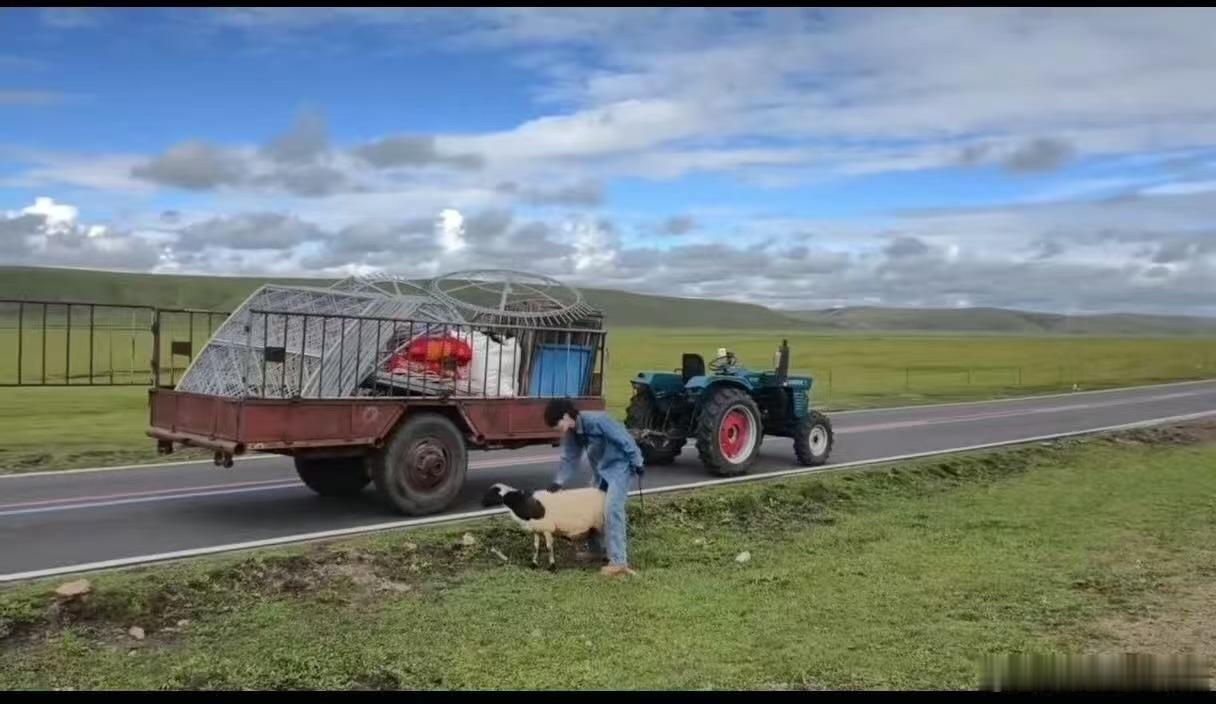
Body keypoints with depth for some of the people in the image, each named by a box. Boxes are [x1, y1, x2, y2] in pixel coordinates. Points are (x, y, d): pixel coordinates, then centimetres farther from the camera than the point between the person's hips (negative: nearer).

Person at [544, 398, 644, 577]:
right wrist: (558, 482, -11)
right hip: (601, 469, 9)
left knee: (612, 508, -18)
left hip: (620, 465, -9)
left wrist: (636, 462, -18)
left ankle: (619, 561, -18)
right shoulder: (570, 433, -3)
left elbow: (624, 439, -23)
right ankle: (597, 549, 33)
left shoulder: (597, 420, -29)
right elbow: (569, 459, 2)